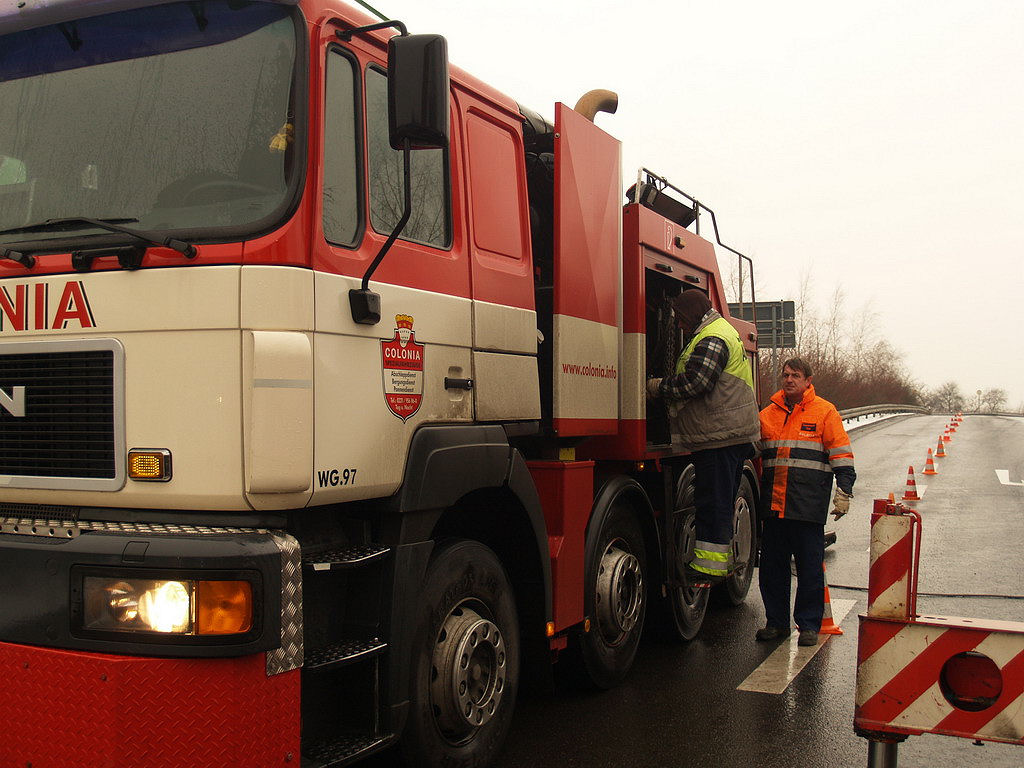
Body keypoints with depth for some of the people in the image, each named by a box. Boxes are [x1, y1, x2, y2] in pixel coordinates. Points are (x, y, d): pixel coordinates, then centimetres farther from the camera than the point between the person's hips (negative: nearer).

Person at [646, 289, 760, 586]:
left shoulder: (711, 339, -13)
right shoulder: (723, 332, 22)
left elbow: (696, 383, -22)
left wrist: (659, 387, -9)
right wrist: (663, 387, 15)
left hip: (719, 437, -11)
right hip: (733, 435, 11)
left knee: (712, 504, -8)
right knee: (721, 503, 16)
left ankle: (708, 567, -5)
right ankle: (723, 561, 23)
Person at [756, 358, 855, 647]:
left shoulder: (825, 412, 3)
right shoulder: (767, 414, 15)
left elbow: (841, 455, 1)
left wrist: (844, 492, -7)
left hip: (809, 504, -4)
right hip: (773, 503, 4)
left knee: (810, 567, 1)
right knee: (772, 565, 7)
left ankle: (809, 625, 11)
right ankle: (776, 621, 18)